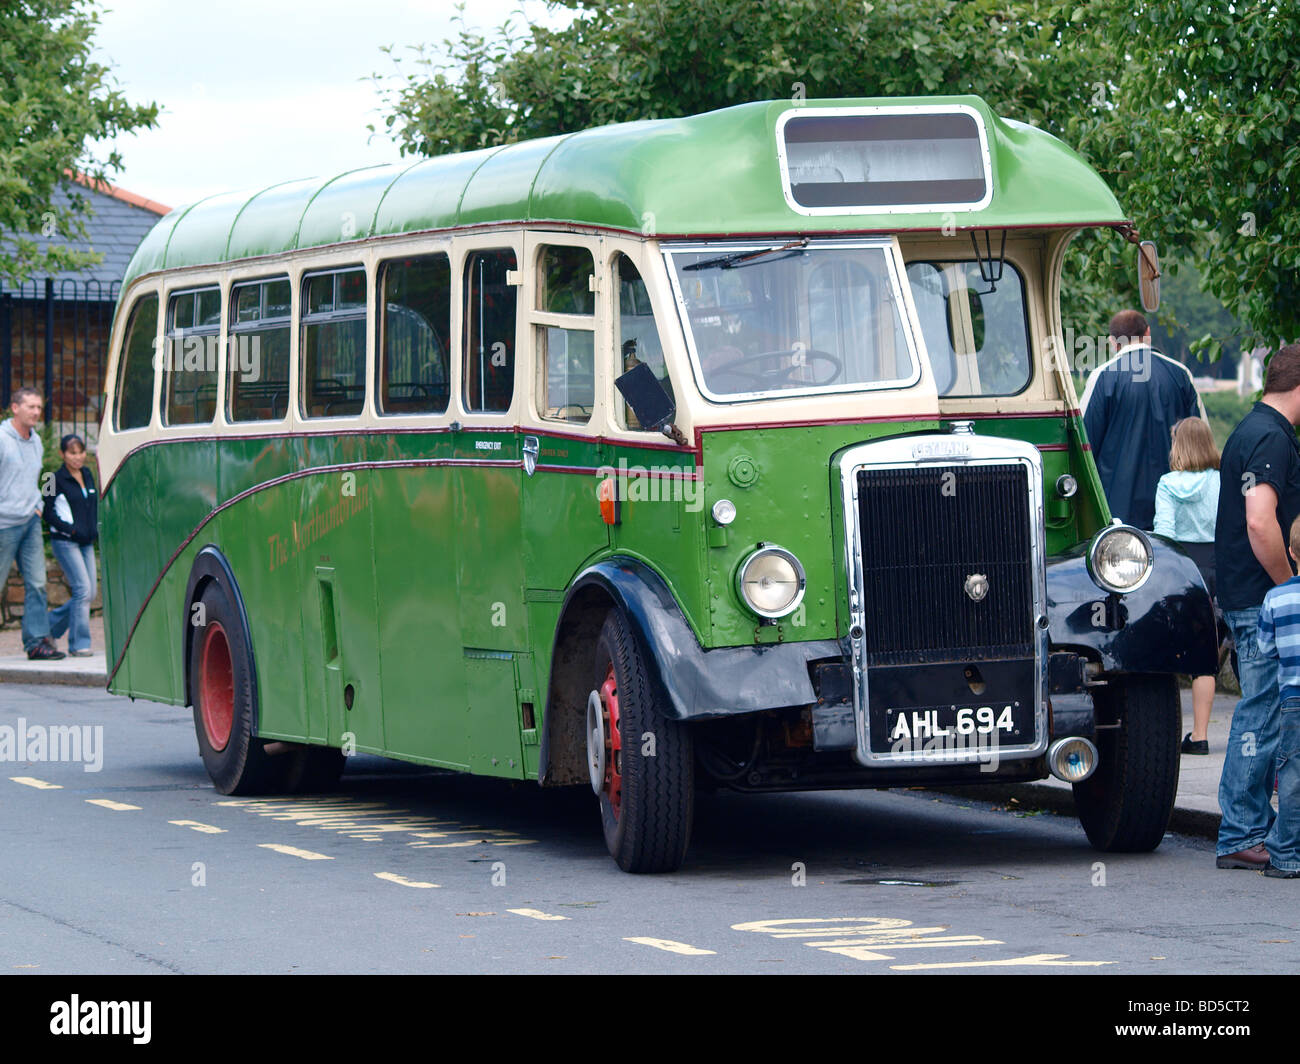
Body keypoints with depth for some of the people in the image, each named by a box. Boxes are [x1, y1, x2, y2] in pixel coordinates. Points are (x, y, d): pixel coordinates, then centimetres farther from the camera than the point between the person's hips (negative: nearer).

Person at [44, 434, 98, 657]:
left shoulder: (88, 475, 13)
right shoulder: (57, 479, -6)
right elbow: (48, 513, -6)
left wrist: (96, 528, 8)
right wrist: (71, 529, -15)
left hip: (86, 542, 7)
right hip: (65, 542, -7)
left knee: (89, 593, 5)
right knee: (83, 589, -14)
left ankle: (50, 625, 23)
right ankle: (78, 644, -7)